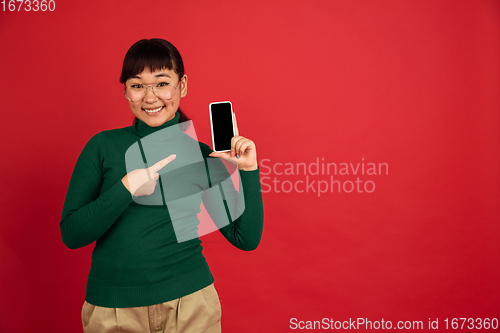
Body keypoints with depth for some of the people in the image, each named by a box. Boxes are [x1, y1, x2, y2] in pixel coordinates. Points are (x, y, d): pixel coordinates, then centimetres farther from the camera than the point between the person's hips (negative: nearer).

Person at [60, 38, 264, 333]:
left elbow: (247, 239, 0)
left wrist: (249, 171, -9)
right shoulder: (103, 146, -3)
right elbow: (71, 234, -7)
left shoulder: (203, 156, -1)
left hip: (190, 305, 0)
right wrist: (127, 187, -19)